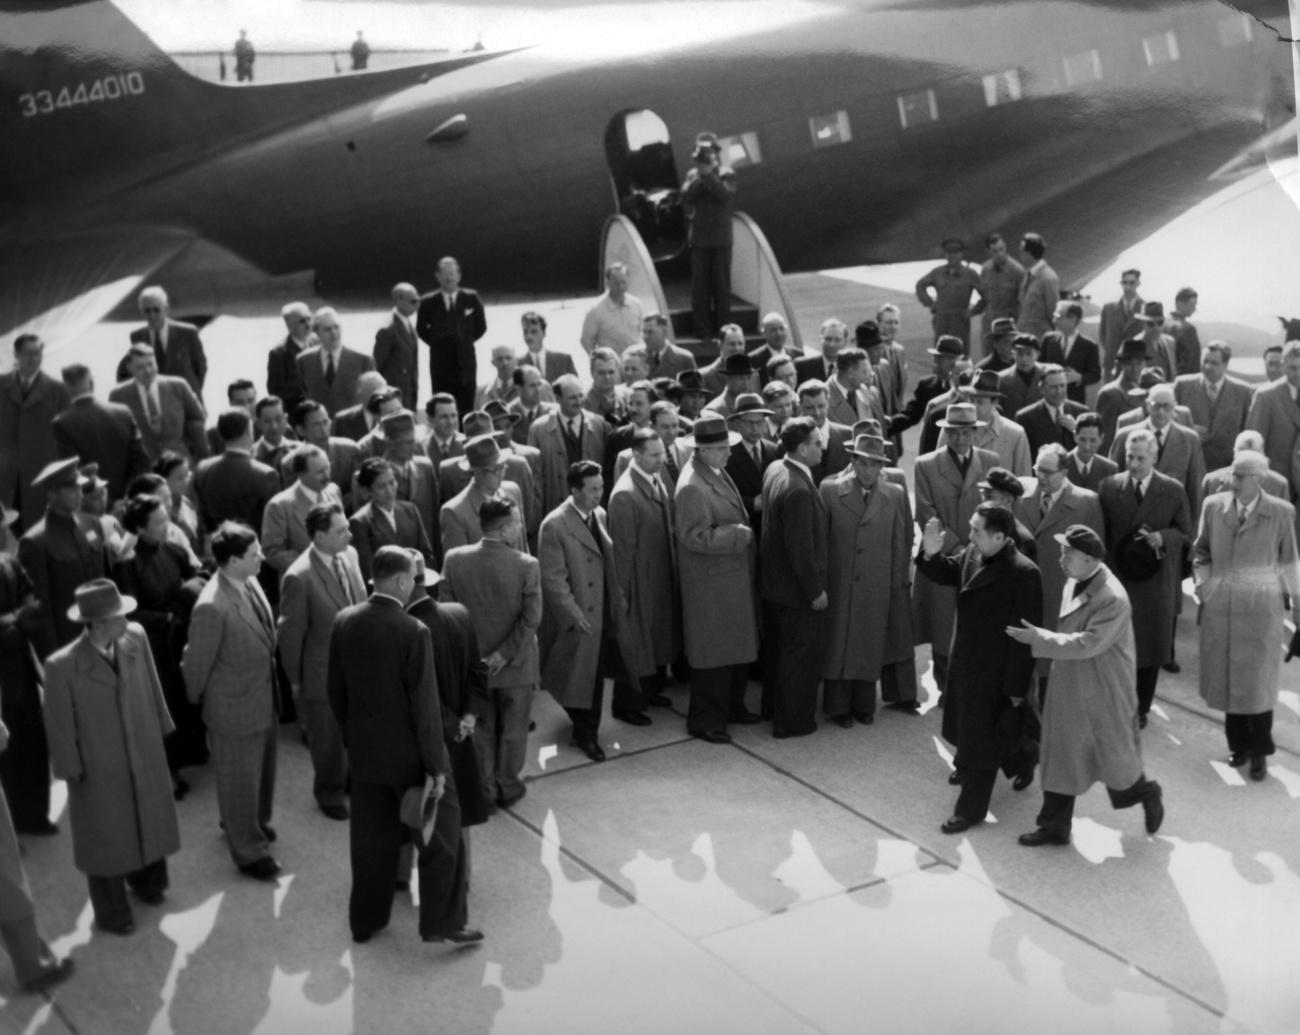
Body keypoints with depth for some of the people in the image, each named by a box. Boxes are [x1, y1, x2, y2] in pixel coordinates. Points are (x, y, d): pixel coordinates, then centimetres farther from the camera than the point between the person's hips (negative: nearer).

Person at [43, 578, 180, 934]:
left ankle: (146, 882, 56)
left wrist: (160, 729, 4)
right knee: (106, 837, 19)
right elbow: (60, 727, -16)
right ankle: (111, 911, 44)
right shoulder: (62, 666, -28)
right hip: (100, 770, -4)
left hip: (146, 756, 4)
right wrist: (71, 770, -8)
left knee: (150, 822, 26)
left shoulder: (136, 638, -16)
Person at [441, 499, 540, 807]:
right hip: (515, 665, -2)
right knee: (513, 730, 18)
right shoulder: (526, 565, -20)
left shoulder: (454, 559, -11)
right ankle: (508, 787, 32)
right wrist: (505, 653, -14)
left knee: (480, 729, 20)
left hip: (471, 663, 2)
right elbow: (531, 618, -21)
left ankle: (485, 789, 30)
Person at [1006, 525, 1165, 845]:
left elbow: (1087, 644, -28)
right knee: (1060, 757, 12)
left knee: (1114, 755, 10)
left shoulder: (1113, 599, -26)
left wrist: (1039, 638, -26)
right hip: (1068, 688, 8)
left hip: (1103, 694, -8)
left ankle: (1147, 795, 38)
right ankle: (1055, 825, 23)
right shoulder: (1073, 583, 2)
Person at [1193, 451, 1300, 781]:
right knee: (1227, 678, 9)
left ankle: (1259, 752, 17)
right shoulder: (1214, 506, -1)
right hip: (1220, 607, 2)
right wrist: (1202, 581, -2)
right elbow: (1201, 551, 11)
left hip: (1262, 608, -2)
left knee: (1258, 681, 3)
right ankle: (1239, 745, 25)